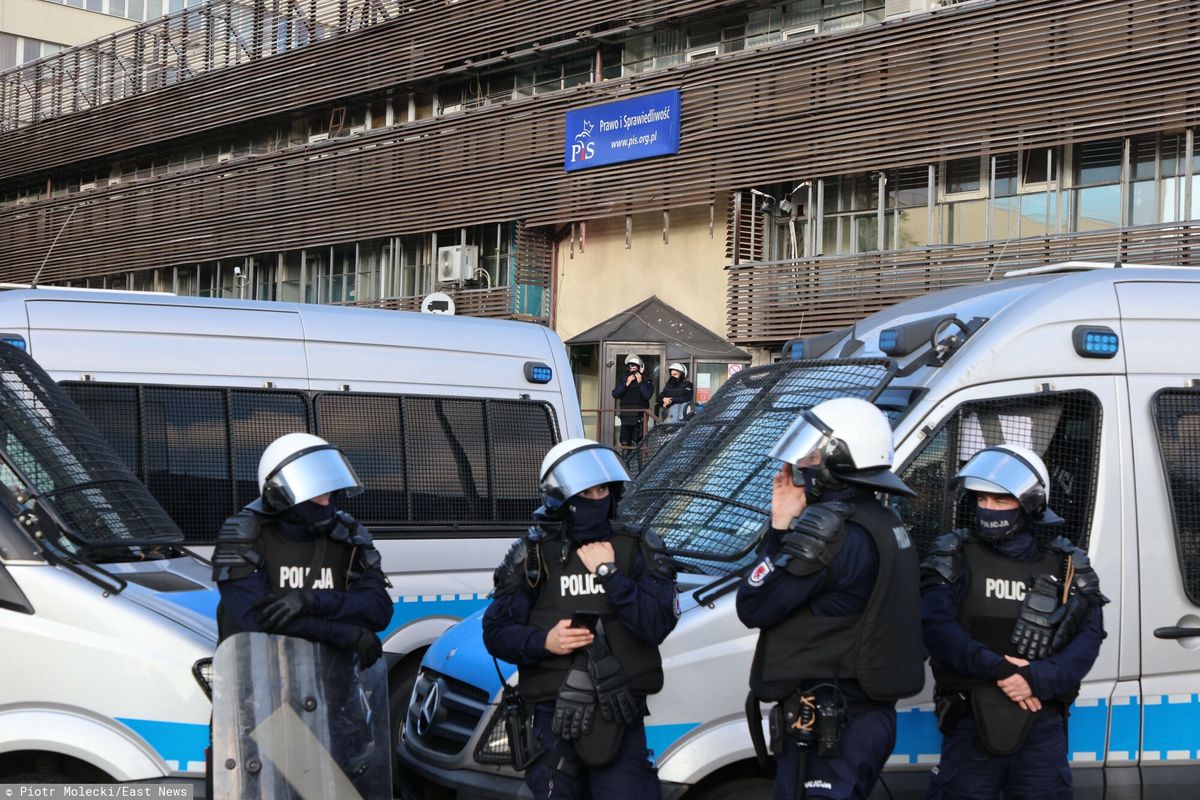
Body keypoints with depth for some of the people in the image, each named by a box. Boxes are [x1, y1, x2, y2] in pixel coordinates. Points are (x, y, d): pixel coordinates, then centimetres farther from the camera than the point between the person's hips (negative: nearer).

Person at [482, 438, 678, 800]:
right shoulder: (534, 555, 3)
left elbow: (657, 626, -9)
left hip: (621, 716, 0)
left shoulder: (637, 549, 4)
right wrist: (543, 642, -13)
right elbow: (496, 632, 5)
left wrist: (609, 573, -13)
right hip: (555, 716, 0)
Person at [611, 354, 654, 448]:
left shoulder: (646, 381, 4)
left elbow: (647, 395, -13)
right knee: (624, 443, 2)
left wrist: (640, 383, -9)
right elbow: (615, 394, 1)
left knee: (636, 444, -10)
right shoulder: (623, 381, 16)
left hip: (639, 417, -4)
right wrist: (627, 384, -6)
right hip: (626, 416, 4)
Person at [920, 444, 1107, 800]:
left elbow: (1088, 639, -4)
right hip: (970, 719, -1)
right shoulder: (954, 558, 3)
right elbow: (935, 626, -12)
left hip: (1041, 721, 1)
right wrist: (997, 668, -21)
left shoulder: (1065, 567, 7)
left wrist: (1038, 679, -20)